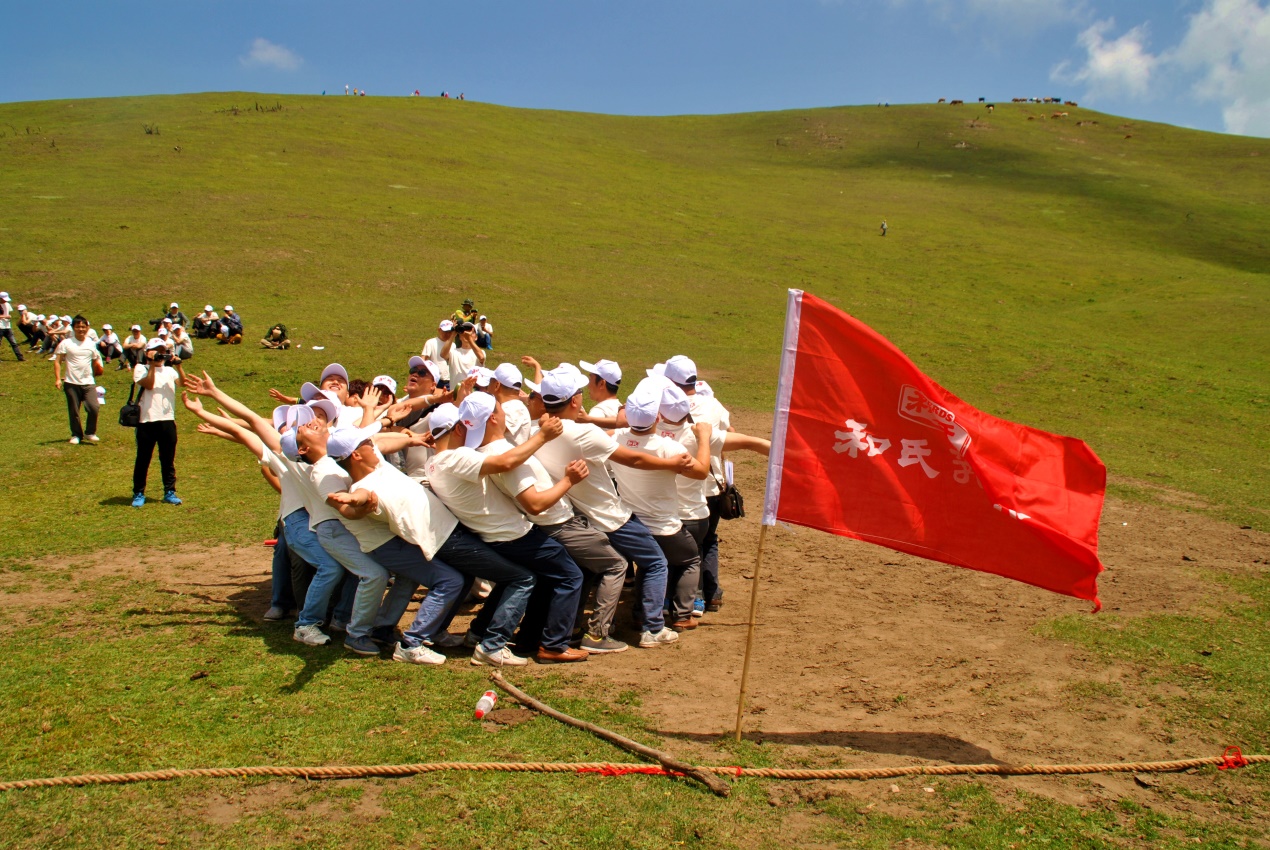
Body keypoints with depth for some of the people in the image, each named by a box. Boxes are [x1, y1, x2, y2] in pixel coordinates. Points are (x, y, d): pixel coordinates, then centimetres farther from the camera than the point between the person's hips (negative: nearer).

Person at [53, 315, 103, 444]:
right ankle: (76, 435, 23)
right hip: (71, 383, -2)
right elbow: (57, 361, -3)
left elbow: (95, 361, 21)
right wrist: (57, 379, -11)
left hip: (88, 383, 2)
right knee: (73, 411, 6)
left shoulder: (91, 344, 7)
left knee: (94, 408, -10)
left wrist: (98, 366, 2)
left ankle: (90, 433, 9)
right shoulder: (66, 343, -3)